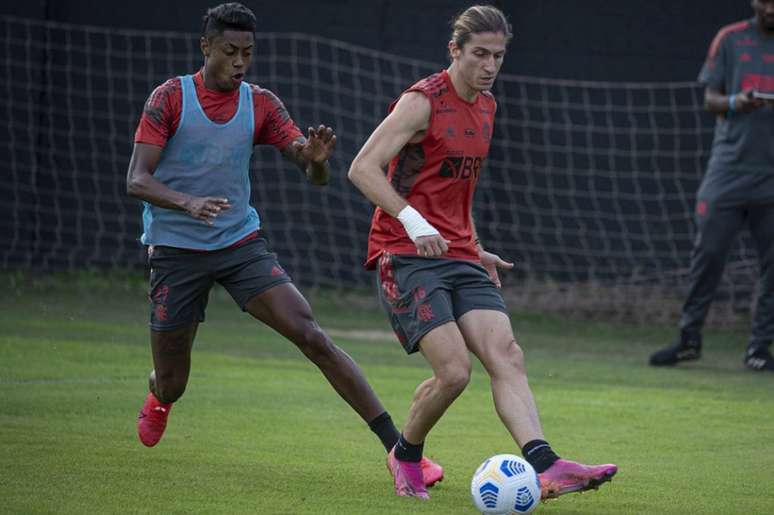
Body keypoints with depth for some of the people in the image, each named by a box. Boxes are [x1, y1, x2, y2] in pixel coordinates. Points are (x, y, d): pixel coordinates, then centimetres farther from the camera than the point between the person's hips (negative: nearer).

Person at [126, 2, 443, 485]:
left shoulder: (260, 104, 1)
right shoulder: (170, 97, -8)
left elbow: (315, 176, -1)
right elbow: (137, 180, -14)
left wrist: (317, 160, -27)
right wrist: (188, 202, -33)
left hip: (242, 244, 2)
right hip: (177, 251, -2)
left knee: (311, 335, -17)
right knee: (172, 385, 5)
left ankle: (397, 446, -19)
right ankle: (159, 398, 47)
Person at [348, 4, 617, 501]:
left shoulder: (485, 106, 15)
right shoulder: (423, 102, -10)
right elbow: (363, 168, -18)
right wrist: (411, 220, -30)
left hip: (460, 257, 7)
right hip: (406, 255, -7)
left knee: (507, 356, -13)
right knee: (454, 370, -18)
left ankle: (545, 465, -26)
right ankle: (406, 456, 9)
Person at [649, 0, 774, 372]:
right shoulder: (730, 39, 6)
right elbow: (710, 99, 5)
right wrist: (734, 103, -17)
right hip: (728, 169, 0)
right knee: (708, 253, -4)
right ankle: (689, 338, 6)